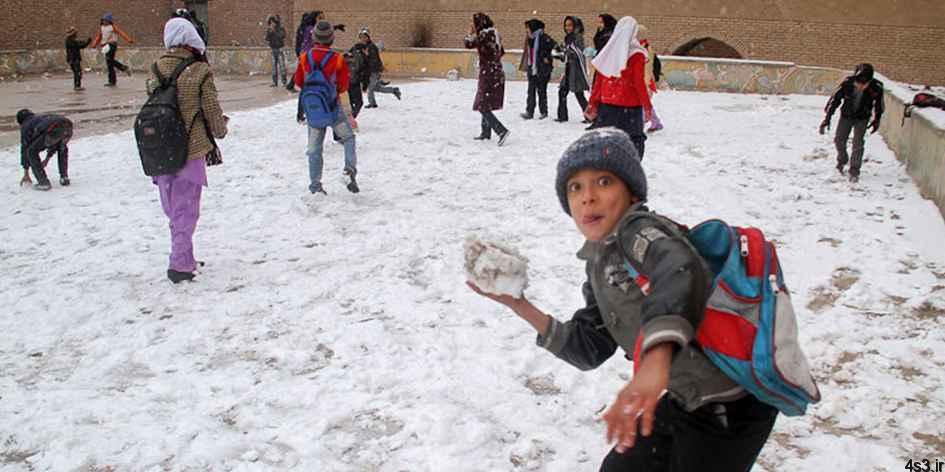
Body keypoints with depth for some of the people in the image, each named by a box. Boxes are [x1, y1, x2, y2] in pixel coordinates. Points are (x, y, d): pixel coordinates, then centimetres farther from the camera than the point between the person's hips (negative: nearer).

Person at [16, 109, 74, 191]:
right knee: (62, 148, 38)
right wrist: (47, 159, 56)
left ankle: (44, 183, 11)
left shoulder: (26, 125, 27)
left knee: (32, 152, 16)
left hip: (52, 131, -6)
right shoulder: (44, 118, 44)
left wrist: (26, 174, 35)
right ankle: (64, 178, 32)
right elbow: (55, 142, 48)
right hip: (67, 127, 6)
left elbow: (24, 148, 29)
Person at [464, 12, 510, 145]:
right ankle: (486, 132, 28)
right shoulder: (494, 33, 11)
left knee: (482, 106, -8)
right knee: (486, 104, 20)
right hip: (497, 73, 9)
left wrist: (470, 33, 4)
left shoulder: (484, 34, -15)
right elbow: (501, 52, 19)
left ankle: (501, 130, -19)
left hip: (488, 74, -9)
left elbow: (468, 44, -12)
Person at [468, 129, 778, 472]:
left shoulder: (640, 229, -21)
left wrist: (654, 364, -60)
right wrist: (519, 305, -1)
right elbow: (589, 348, 7)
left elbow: (680, 272, -44)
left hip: (732, 406, -8)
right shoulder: (599, 264, 5)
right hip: (689, 401, 8)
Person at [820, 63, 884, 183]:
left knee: (858, 144, -12)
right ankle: (842, 161, 36)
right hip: (846, 116, 2)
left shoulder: (876, 88, -26)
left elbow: (879, 104, -5)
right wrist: (827, 118, -15)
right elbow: (835, 99, -15)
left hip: (862, 118, -1)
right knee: (839, 140, 6)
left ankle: (854, 172, -5)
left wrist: (876, 120, 4)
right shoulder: (847, 83, -28)